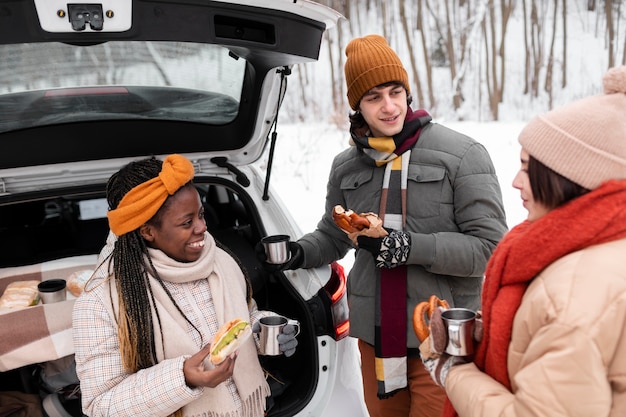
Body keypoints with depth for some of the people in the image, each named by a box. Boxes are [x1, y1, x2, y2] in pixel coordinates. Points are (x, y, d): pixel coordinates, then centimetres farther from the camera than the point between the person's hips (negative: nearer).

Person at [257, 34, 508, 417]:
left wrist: (408, 247, -22)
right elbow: (332, 237, 19)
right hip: (375, 337, 5)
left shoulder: (463, 155, -10)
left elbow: (488, 247, -13)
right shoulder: (347, 166, 6)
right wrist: (299, 253, -2)